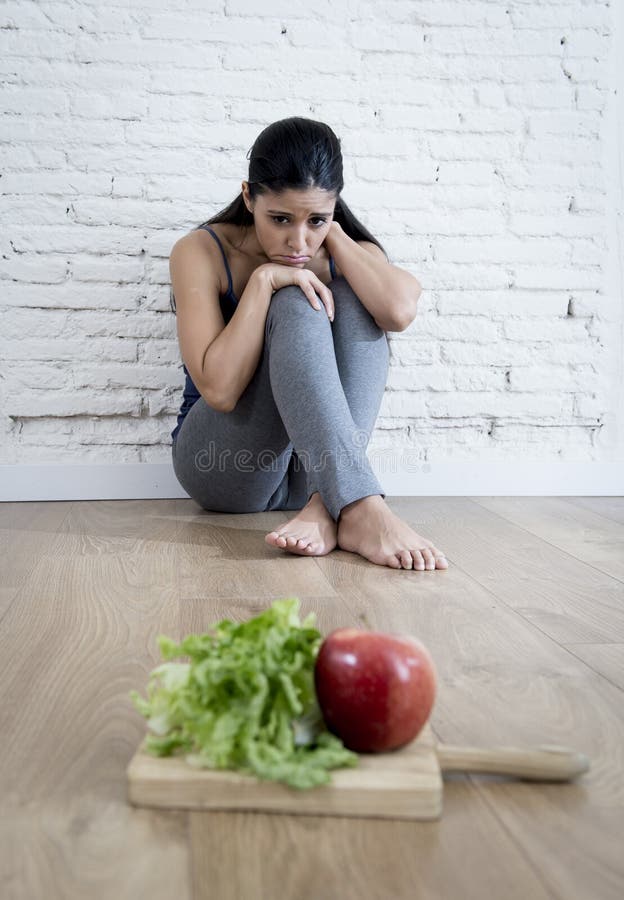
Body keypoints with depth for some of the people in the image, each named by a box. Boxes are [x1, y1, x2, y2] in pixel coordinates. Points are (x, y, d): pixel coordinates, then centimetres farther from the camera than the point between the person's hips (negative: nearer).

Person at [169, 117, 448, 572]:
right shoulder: (201, 252, -7)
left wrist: (333, 235, -11)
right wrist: (264, 279, -20)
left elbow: (400, 310, -23)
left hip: (312, 468, 3)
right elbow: (219, 389, -20)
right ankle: (360, 509, -42)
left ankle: (327, 508, -34)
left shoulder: (345, 255, 2)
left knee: (354, 298, -19)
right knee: (296, 305, -25)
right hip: (224, 465, -3)